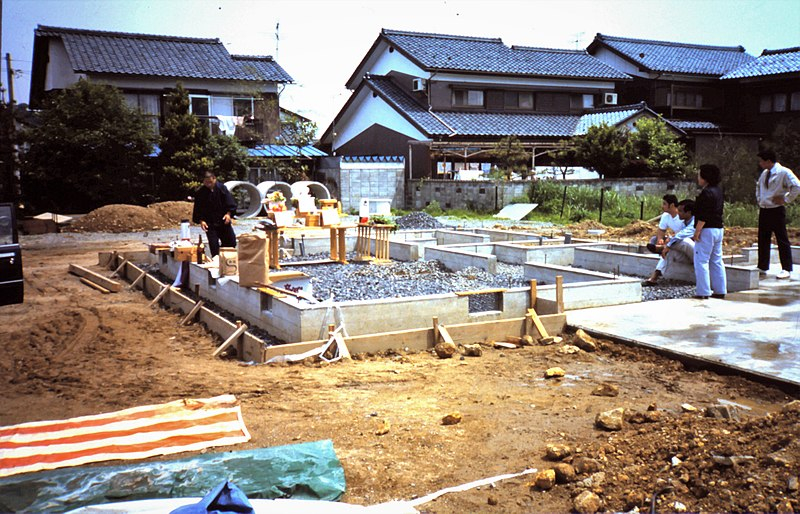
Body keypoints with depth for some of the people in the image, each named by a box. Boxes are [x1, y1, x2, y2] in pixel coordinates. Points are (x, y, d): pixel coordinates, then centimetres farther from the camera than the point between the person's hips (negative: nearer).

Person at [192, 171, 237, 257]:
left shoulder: (222, 188, -4)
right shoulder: (200, 193, -5)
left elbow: (231, 204, -3)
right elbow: (198, 209, 0)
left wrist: (228, 214, -17)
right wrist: (201, 221, -11)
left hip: (224, 221, 2)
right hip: (210, 223, -1)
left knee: (231, 242, 7)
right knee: (213, 245, -6)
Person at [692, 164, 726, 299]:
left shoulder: (706, 193, -16)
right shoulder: (718, 189, 11)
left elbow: (703, 217, -20)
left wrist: (697, 232, -17)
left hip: (707, 230, -10)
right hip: (719, 229, 10)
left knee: (701, 261, -5)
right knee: (716, 261, 13)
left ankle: (703, 292, -6)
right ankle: (720, 291, 17)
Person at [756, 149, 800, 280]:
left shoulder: (784, 172, -12)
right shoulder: (764, 173, 11)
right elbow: (758, 186, 31)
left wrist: (785, 199, -16)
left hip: (777, 211, -7)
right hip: (763, 210, 7)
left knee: (782, 240, -1)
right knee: (763, 240, 10)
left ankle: (786, 269, 5)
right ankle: (762, 268, 18)